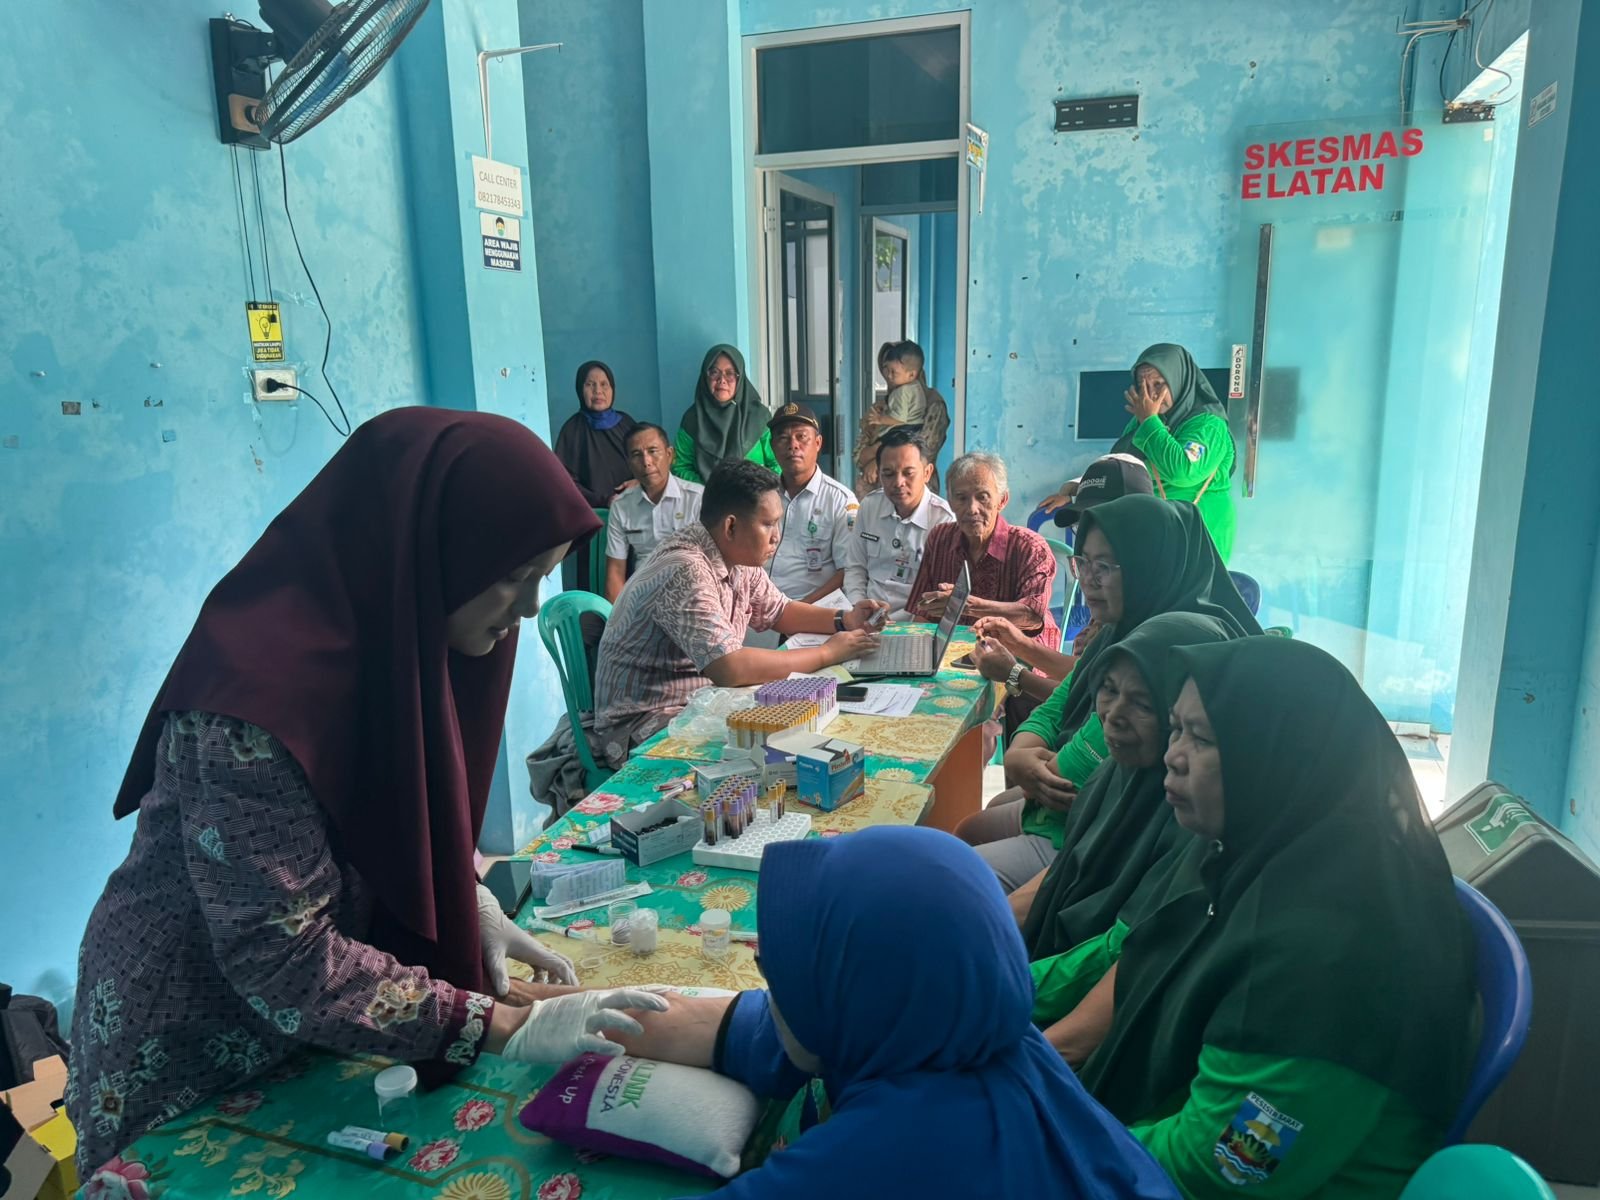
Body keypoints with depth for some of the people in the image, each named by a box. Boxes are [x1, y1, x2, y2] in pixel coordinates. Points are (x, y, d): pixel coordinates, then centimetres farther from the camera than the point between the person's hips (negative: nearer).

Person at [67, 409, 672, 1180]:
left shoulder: (395, 632, -8)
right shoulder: (266, 684, -33)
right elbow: (283, 963, -29)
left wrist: (472, 905, -8)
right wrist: (509, 1028, -28)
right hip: (192, 1055, -7)